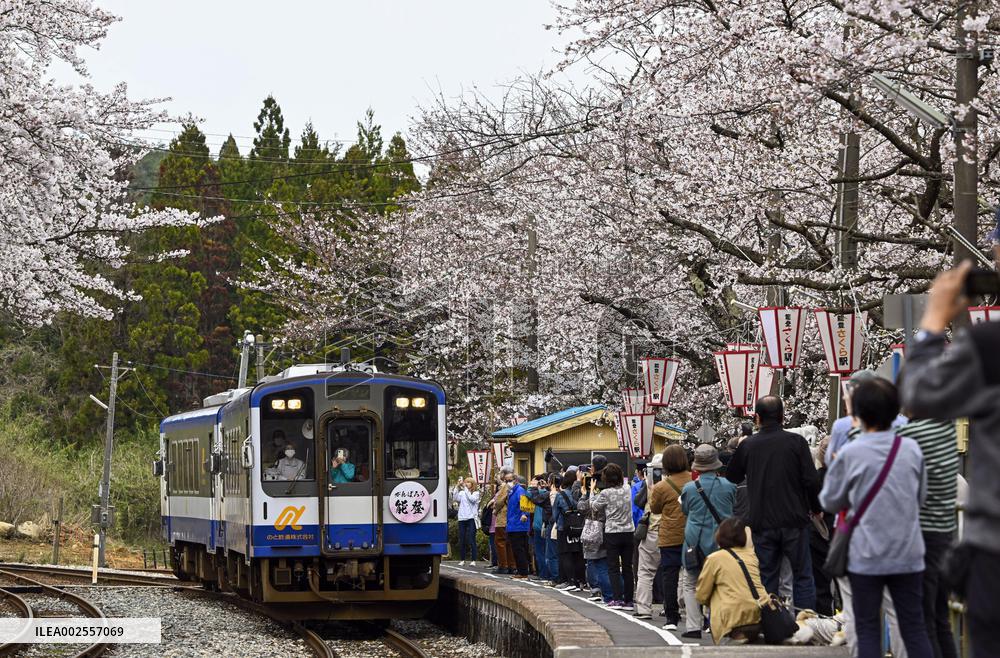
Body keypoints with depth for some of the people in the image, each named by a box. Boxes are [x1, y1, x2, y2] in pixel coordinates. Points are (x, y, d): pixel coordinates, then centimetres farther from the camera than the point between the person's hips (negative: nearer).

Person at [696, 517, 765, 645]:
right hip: (760, 619, 7)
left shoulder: (715, 558, 1)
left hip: (734, 619, -7)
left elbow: (701, 597, 6)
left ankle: (735, 636, 0)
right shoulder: (751, 554, 13)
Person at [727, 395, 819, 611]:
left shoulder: (747, 446, 1)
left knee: (767, 579, 7)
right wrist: (816, 509, 7)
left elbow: (731, 478, 12)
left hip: (762, 523, 2)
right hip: (794, 521, -1)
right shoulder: (796, 442, -5)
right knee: (802, 576, 5)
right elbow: (811, 481, -7)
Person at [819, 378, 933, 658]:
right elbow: (920, 496, 9)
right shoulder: (912, 449, -3)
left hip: (866, 557, -2)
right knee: (914, 628, 8)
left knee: (867, 629, 6)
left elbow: (830, 501, 0)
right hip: (908, 554, 2)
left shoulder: (850, 454, -11)